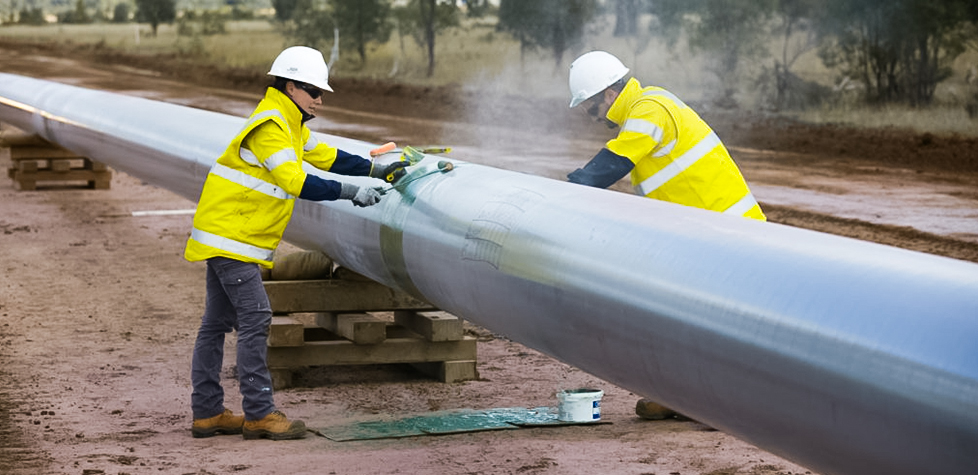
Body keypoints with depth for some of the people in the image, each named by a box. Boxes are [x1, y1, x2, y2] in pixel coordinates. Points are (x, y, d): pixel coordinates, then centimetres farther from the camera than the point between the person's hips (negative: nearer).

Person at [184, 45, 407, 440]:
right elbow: (295, 181, -26)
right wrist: (349, 192, -25)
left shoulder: (291, 125, 15)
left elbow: (324, 156, 21)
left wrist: (377, 169, 15)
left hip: (226, 237, 11)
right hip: (229, 235, -11)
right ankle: (259, 414, -9)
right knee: (255, 319, -11)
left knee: (217, 323, 11)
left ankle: (207, 413, 15)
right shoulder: (270, 127, -18)